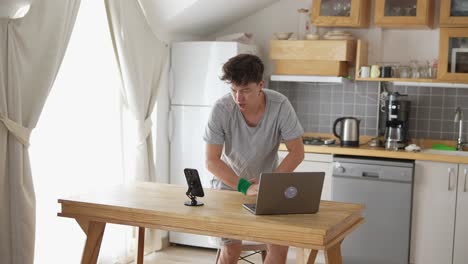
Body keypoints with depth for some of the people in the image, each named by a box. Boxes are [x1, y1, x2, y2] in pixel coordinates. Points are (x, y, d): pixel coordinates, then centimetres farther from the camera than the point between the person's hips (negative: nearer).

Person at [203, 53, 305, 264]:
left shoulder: (280, 105, -22)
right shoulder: (221, 109, -23)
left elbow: (297, 152, -16)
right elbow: (212, 161, -21)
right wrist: (244, 187, -32)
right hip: (230, 184, -1)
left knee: (279, 244, -11)